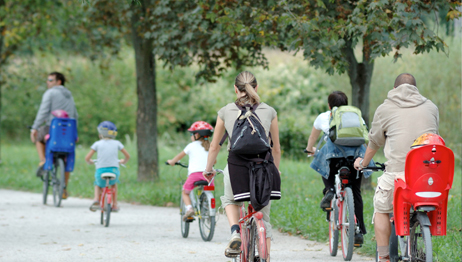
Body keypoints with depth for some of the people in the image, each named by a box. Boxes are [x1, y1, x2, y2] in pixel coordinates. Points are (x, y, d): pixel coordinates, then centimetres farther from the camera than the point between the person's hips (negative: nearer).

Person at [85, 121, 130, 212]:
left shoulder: (97, 144, 1)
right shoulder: (116, 143, 6)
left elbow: (87, 158, -1)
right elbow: (127, 156, 12)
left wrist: (90, 162, 22)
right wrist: (123, 161, 35)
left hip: (100, 172, -1)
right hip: (114, 170, 1)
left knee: (98, 184, 32)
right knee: (114, 183, 37)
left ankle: (96, 199, 5)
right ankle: (115, 205, 33)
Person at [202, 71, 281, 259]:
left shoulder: (226, 111, 10)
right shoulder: (269, 112, 11)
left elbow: (214, 146, 17)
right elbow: (276, 148, 18)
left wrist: (208, 169, 31)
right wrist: (276, 171, 33)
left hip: (237, 164, -1)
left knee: (230, 200, 29)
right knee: (263, 218, 17)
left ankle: (235, 232, 3)